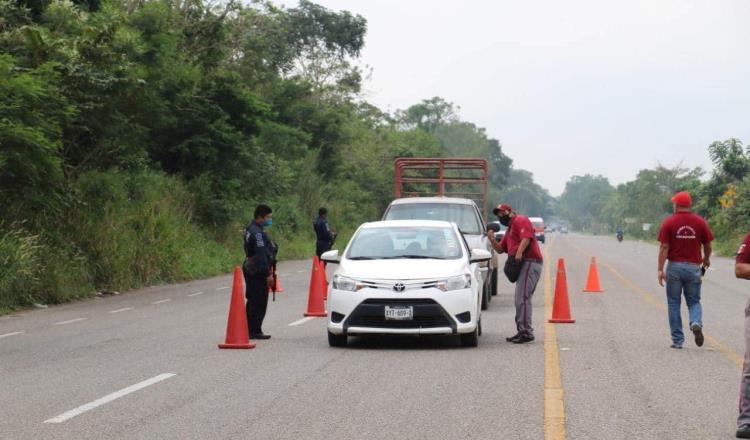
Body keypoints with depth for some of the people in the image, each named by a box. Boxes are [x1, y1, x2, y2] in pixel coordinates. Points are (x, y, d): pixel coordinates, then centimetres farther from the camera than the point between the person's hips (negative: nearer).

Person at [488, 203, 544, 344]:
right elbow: (500, 249, 28)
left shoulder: (520, 220, -2)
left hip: (530, 262, -11)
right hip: (523, 264, 11)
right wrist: (492, 240, 11)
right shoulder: (509, 229, 28)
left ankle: (526, 332, -17)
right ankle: (522, 331, 18)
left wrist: (519, 252, -32)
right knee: (521, 299, 13)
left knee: (522, 298, -15)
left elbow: (526, 237, -19)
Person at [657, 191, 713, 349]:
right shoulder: (700, 222, 1)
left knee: (674, 303, 8)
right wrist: (706, 259, 28)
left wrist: (660, 269, -9)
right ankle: (696, 323, -19)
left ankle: (677, 340, 7)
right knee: (694, 301, 12)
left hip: (674, 266, -1)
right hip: (693, 267, 1)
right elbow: (708, 246, 7)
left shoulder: (669, 222, -4)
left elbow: (664, 247, -9)